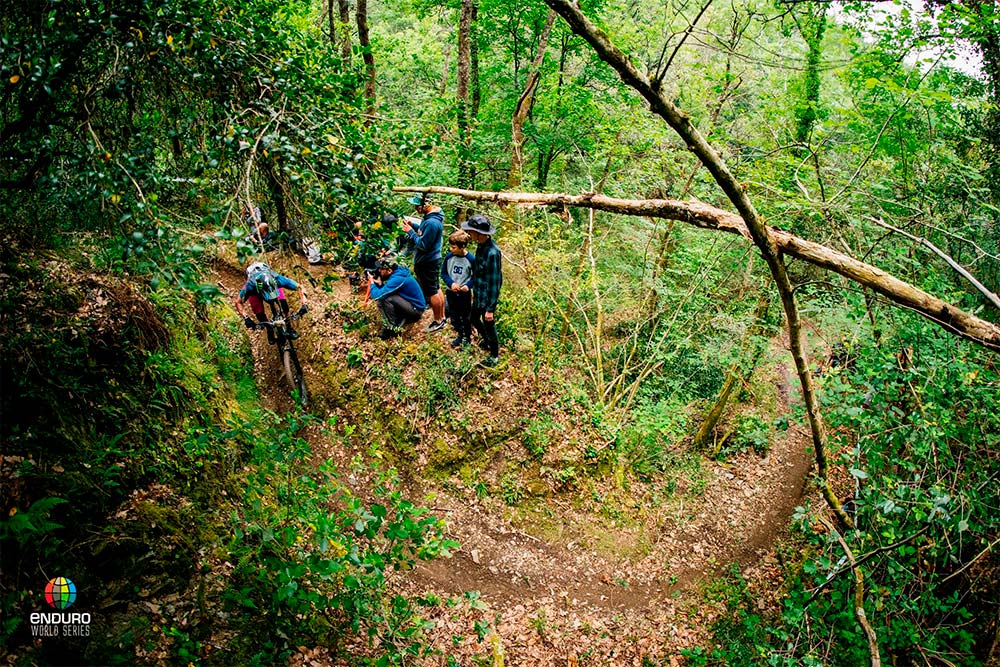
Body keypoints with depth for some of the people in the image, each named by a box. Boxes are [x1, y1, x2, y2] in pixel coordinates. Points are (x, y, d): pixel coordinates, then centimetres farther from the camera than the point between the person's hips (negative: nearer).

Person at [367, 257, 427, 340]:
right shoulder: (397, 271, 0)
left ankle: (391, 329, -11)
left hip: (416, 309, -9)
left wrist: (372, 283, -12)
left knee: (386, 299, -27)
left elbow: (377, 296, -30)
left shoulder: (397, 279, -27)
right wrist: (379, 284, -9)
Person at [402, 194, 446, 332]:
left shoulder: (431, 223, -29)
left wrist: (410, 231, -19)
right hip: (430, 260, 10)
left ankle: (438, 321, 16)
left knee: (432, 293, 3)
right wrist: (413, 226, 1)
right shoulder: (430, 215, 3)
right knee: (436, 290, 19)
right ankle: (442, 317, 31)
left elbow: (423, 245, -26)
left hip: (428, 263, -10)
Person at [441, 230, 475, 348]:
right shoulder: (449, 257, -8)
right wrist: (451, 283, -15)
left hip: (465, 293, -3)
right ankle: (460, 335, 38)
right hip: (451, 292, 3)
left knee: (466, 317, 12)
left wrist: (468, 285, -21)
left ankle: (468, 337, 33)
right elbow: (443, 272, 2)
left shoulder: (471, 259, -17)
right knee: (454, 317, 17)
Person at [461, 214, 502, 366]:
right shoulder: (481, 245, -5)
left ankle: (494, 355, 33)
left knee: (489, 325, 11)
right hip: (478, 294, 9)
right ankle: (486, 340, 53)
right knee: (474, 318, 26)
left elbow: (494, 282, -26)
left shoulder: (492, 253, -31)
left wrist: (490, 308, -21)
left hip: (488, 297, -9)